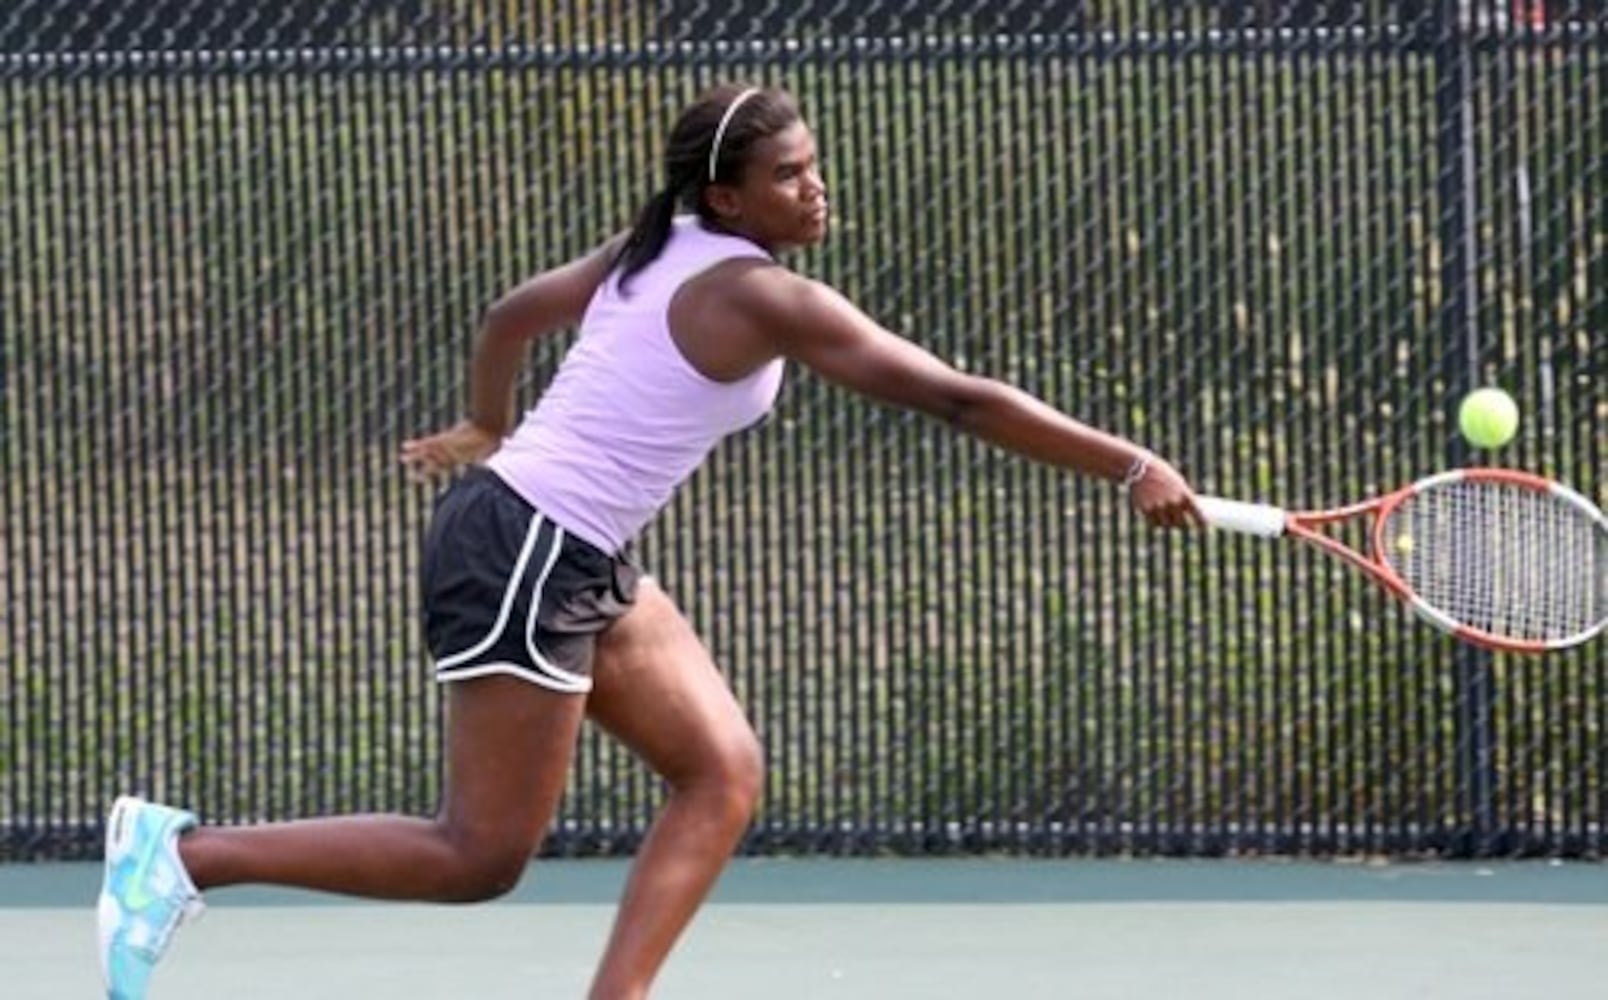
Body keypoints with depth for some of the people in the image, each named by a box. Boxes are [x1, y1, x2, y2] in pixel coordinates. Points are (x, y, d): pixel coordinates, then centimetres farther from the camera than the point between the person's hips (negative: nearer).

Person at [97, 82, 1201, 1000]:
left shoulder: (657, 253, 8)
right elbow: (958, 398, -20)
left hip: (587, 563, 10)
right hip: (525, 555, -10)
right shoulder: (765, 298, -18)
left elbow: (512, 314, 23)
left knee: (725, 773, 3)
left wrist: (489, 431, 41)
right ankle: (186, 852, 0)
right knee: (481, 858, -4)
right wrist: (1130, 468, -19)